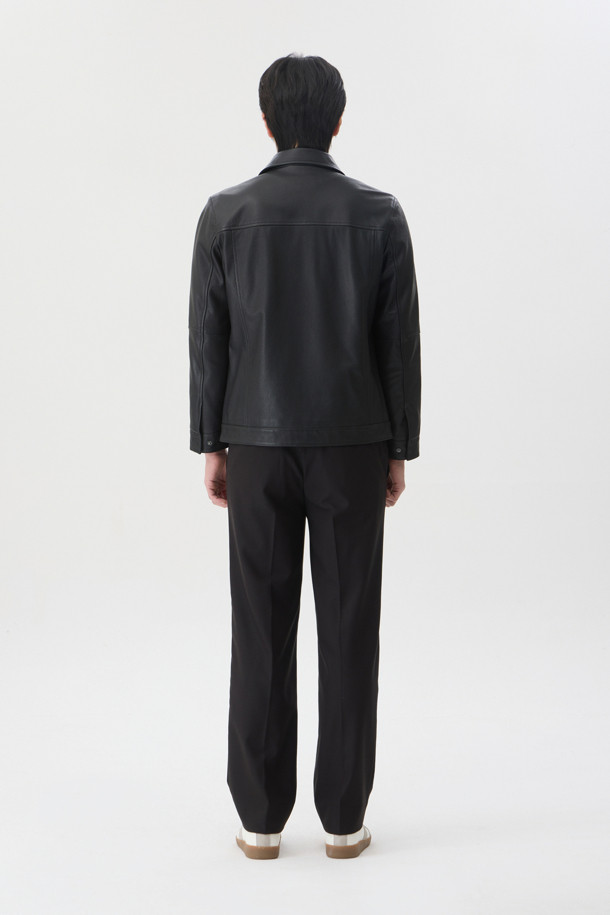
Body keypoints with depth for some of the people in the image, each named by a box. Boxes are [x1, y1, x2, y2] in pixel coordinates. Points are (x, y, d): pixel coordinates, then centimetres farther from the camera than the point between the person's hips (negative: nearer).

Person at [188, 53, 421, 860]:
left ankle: (261, 817, 12)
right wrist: (399, 449, 7)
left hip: (259, 446, 1)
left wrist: (212, 446, 7)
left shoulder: (226, 213, -4)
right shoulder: (380, 214, -4)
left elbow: (208, 340, -2)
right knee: (348, 633, 5)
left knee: (263, 633, 6)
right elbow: (401, 345, -2)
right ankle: (343, 817, 12)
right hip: (351, 446, 0)